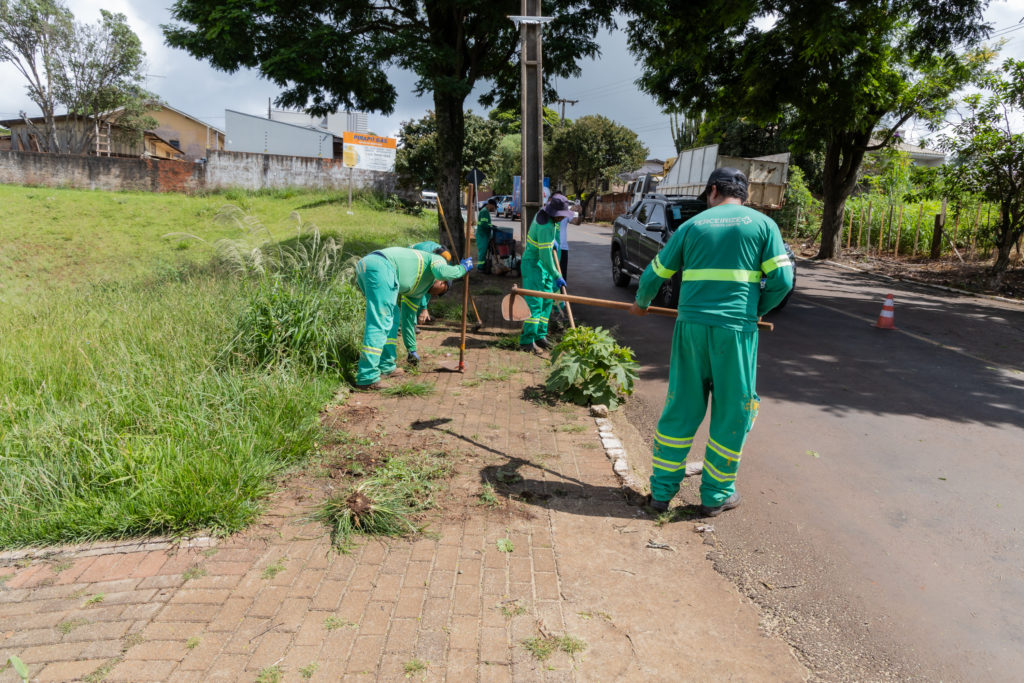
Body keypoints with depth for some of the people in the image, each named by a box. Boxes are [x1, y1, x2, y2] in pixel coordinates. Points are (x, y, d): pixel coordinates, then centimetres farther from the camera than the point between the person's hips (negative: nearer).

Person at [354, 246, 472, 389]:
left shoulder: (416, 290, 37)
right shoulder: (438, 259, 18)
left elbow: (409, 318, 42)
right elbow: (441, 272, -7)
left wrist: (412, 349, 46)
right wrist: (462, 268, 11)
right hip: (379, 266, -9)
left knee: (393, 318, 20)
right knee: (379, 323, -11)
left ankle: (386, 367, 23)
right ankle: (367, 378, -12)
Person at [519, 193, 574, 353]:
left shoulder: (544, 213, 2)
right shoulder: (546, 227, -26)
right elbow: (545, 255, -25)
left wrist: (551, 241, 25)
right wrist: (556, 276, -19)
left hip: (543, 266, 10)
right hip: (533, 264, -10)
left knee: (546, 301, 12)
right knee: (535, 303, -13)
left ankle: (540, 335, 19)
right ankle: (527, 340, -11)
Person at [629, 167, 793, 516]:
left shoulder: (692, 225, 11)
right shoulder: (762, 224, 6)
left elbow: (654, 274, 14)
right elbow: (781, 279, -2)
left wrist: (641, 304, 32)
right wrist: (755, 311, 14)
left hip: (691, 326, 2)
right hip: (736, 329, -2)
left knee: (680, 408, 11)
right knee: (732, 413, 11)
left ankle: (661, 490, 18)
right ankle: (716, 494, 20)